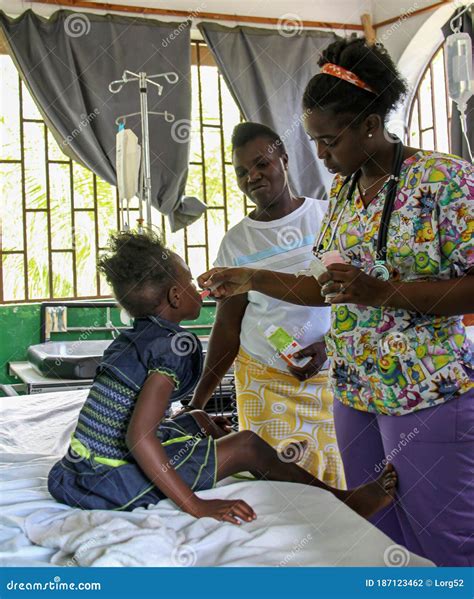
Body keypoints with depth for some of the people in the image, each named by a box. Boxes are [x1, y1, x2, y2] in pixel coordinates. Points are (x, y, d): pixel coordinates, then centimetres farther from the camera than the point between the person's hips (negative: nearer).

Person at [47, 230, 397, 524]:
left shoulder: (129, 339, 8)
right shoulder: (177, 343, -18)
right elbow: (139, 436, -27)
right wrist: (196, 506, -24)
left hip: (83, 469, 9)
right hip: (113, 483, -9)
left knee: (200, 420, 23)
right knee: (247, 445, -1)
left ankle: (276, 466, 40)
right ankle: (344, 501, 16)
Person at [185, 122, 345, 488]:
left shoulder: (328, 217, 0)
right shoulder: (236, 241, 2)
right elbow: (227, 327, 4)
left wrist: (330, 343, -14)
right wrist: (197, 403, 0)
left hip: (330, 373, 0)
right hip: (263, 381, 1)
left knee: (338, 482, 3)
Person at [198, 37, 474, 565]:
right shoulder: (341, 190, 11)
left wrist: (381, 292, -24)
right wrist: (251, 279, 6)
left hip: (429, 396, -6)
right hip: (355, 392, 7)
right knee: (378, 538, 15)